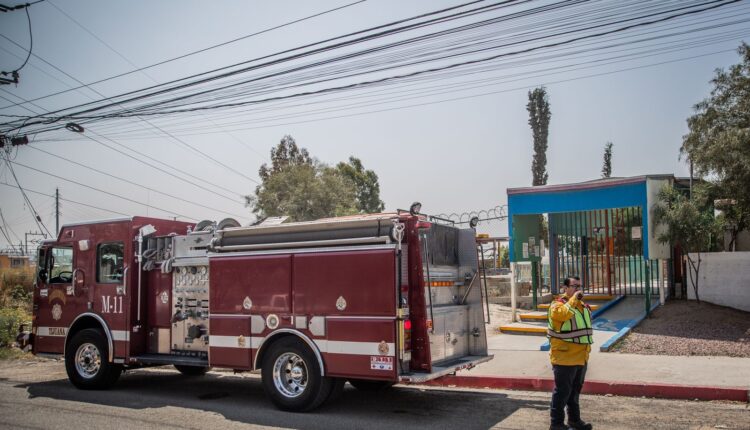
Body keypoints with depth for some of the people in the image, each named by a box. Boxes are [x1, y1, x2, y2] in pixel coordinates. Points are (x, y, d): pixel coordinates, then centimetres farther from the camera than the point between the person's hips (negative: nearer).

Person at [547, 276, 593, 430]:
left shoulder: (583, 306, 13)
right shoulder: (558, 304, -13)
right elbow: (561, 314, -37)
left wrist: (586, 350, 21)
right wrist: (573, 300, -27)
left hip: (581, 358, 8)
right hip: (565, 358, -8)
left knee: (575, 390, 19)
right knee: (562, 392, -1)